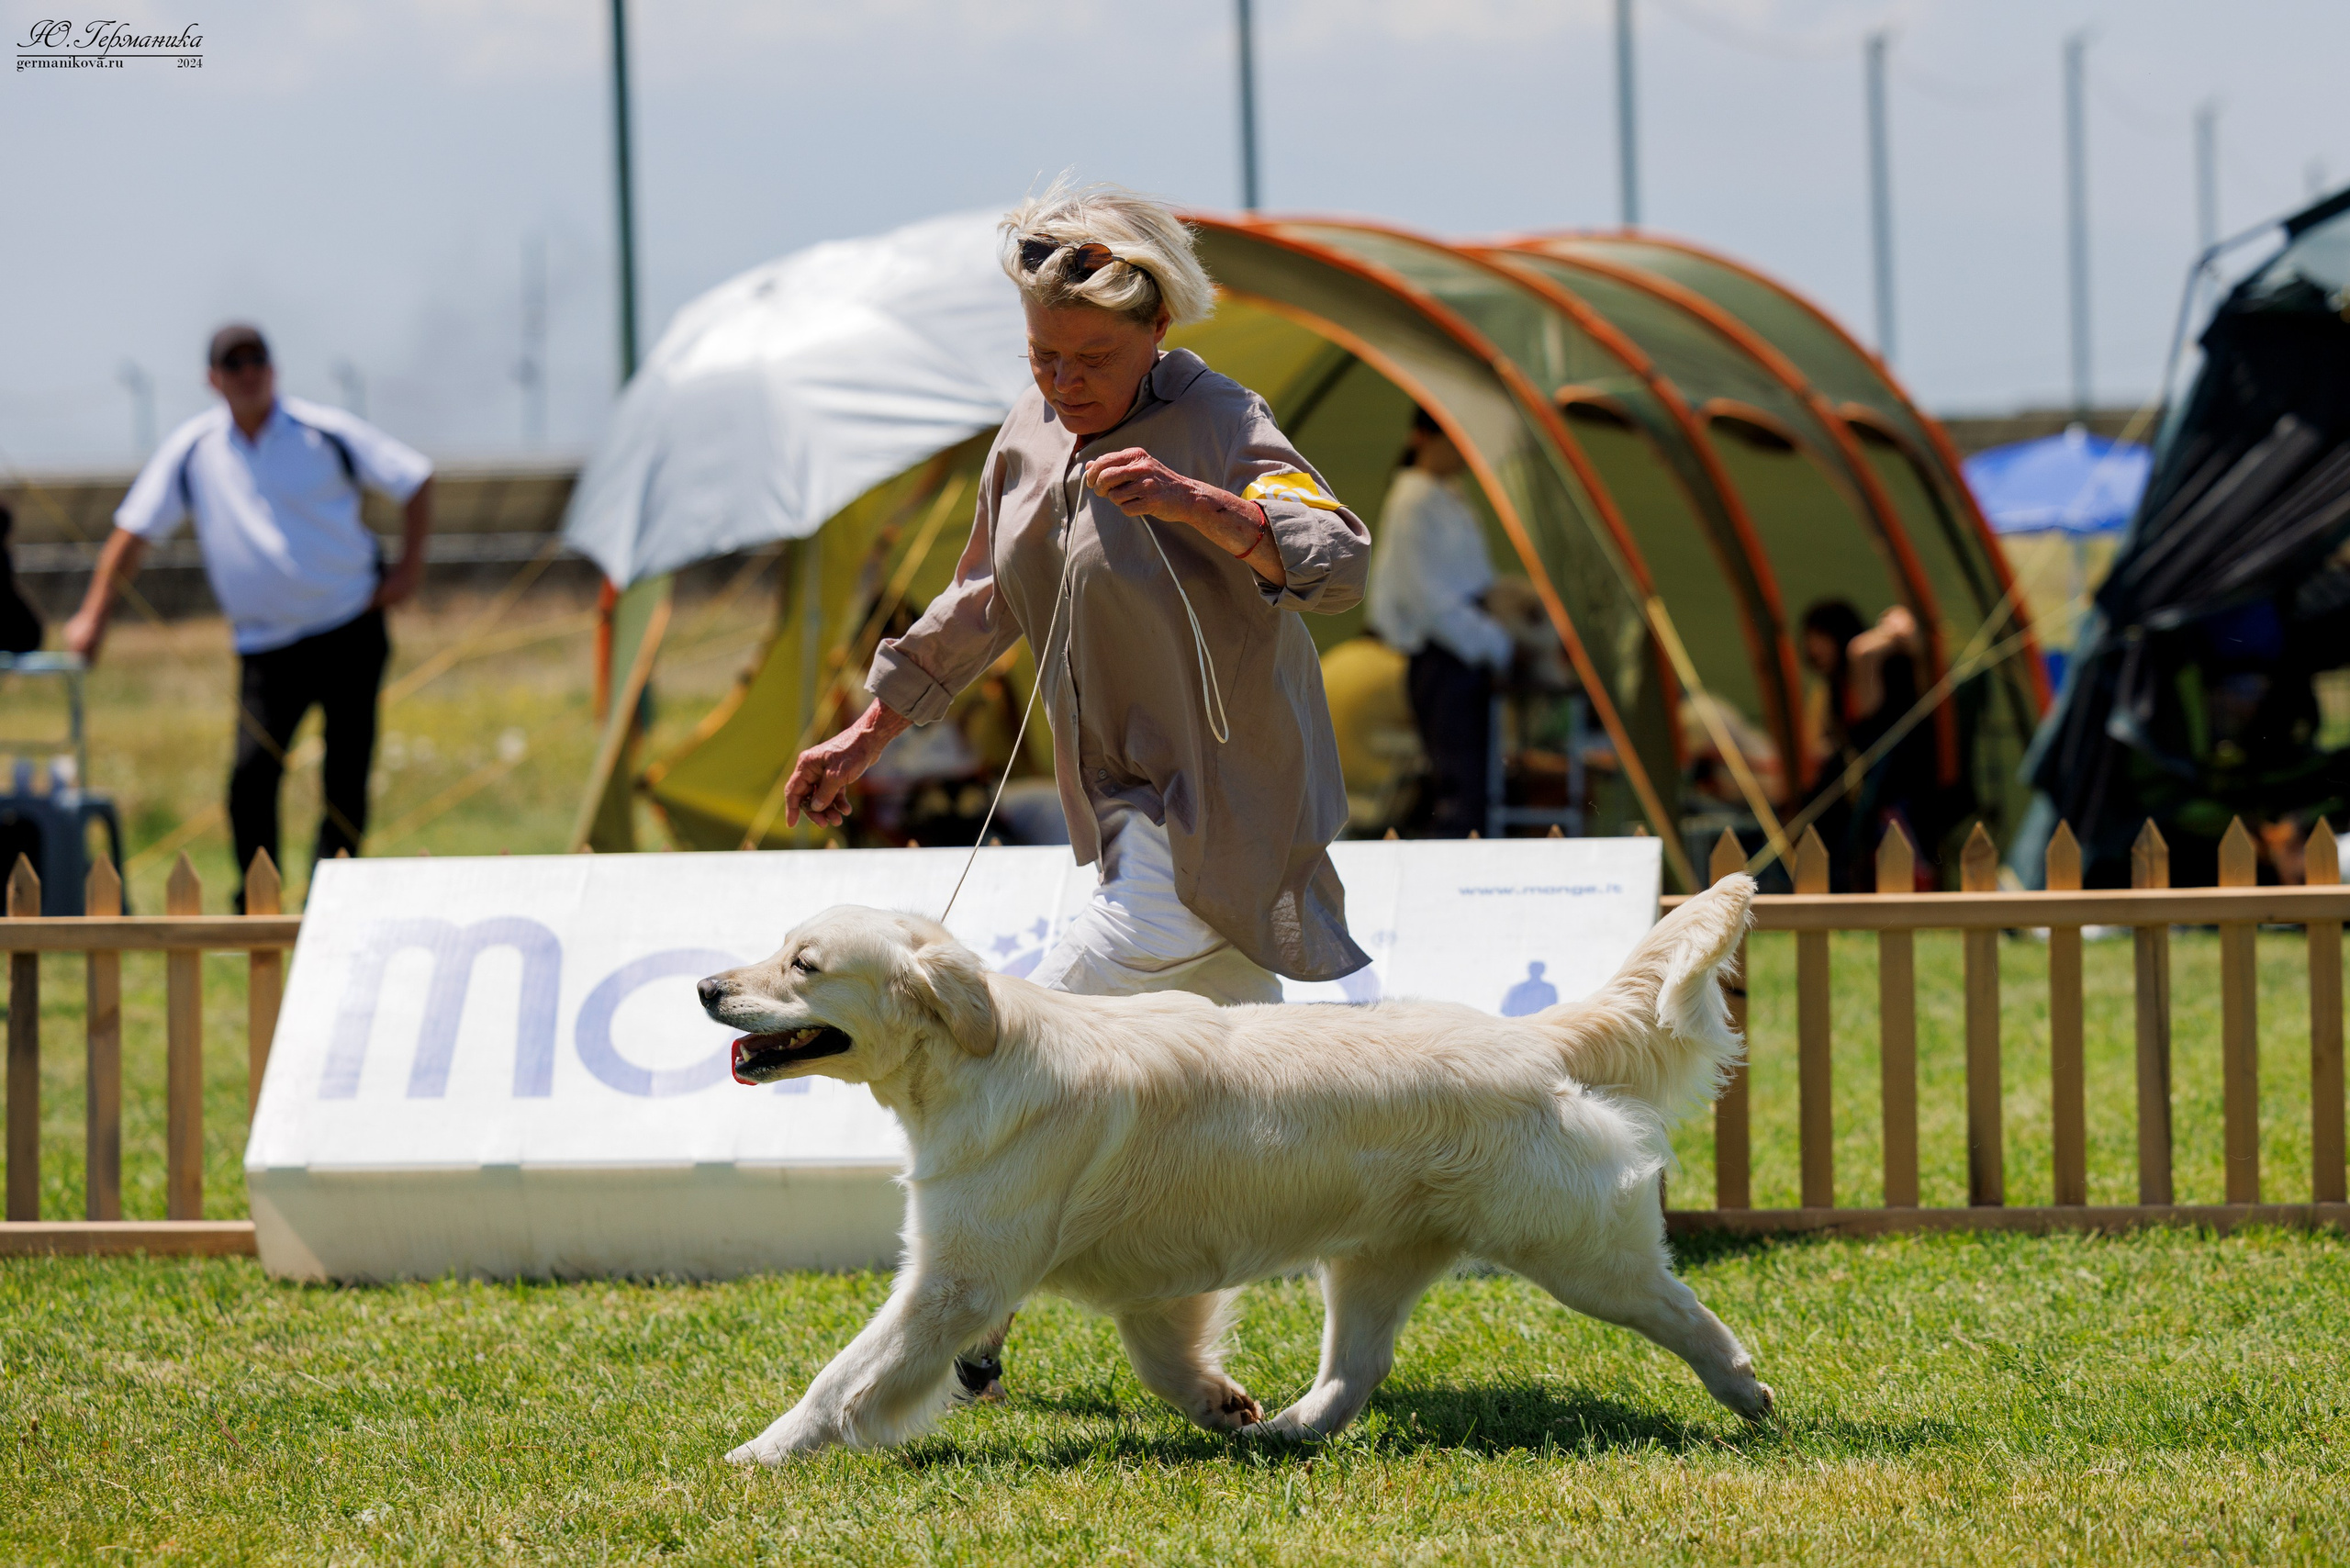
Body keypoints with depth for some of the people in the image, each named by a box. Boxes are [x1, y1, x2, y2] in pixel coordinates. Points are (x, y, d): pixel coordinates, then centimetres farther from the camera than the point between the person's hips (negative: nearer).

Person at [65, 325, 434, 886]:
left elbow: (415, 479, 6)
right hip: (265, 643, 1)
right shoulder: (193, 449, 2)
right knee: (251, 774, -13)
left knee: (347, 775, -1)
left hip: (350, 629, -1)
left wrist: (410, 565, -2)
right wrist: (94, 614, 4)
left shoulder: (325, 433, -2)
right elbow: (134, 529, 8)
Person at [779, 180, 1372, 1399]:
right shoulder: (1027, 437, 8)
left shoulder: (1217, 425, -15)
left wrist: (1194, 502, -40)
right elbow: (982, 605, 23)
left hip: (1221, 809, -8)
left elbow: (1340, 565, -28)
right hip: (1126, 808, 8)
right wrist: (872, 732, 24)